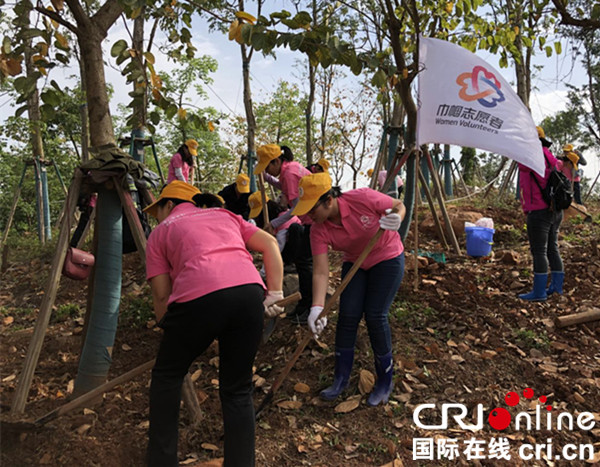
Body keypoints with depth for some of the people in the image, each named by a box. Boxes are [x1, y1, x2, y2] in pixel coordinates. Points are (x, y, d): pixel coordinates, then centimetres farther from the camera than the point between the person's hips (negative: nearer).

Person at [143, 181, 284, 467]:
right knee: (238, 391, 18)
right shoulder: (224, 215, 31)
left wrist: (168, 332, 26)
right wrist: (274, 294, 17)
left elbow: (161, 295, 13)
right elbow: (270, 244, 19)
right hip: (250, 292, 3)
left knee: (167, 377, 22)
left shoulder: (160, 232, 22)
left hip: (199, 296, -3)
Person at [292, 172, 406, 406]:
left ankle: (385, 382, 12)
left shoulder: (362, 198, -31)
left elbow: (399, 205, -14)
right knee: (347, 316, -4)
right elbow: (321, 272, -25)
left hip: (387, 258, -3)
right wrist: (317, 308, -37)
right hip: (355, 263, 4)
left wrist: (396, 218, -38)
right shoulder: (318, 230, -21)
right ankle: (341, 378, 14)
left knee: (375, 316, -8)